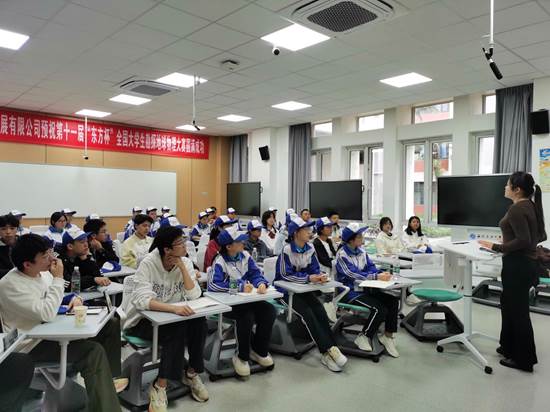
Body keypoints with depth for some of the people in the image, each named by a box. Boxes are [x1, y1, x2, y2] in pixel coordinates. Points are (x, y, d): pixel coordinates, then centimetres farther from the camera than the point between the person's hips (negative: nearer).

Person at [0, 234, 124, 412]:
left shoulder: (42, 272, 0)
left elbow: (57, 298, 17)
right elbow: (47, 314, -32)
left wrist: (75, 298, -6)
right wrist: (58, 278, -25)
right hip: (32, 343, -8)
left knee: (111, 325, 4)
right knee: (94, 351, -28)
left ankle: (109, 380, 15)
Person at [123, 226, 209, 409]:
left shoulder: (186, 262, -6)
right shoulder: (148, 263, -21)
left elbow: (194, 295, -14)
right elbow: (142, 300, -32)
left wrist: (182, 267, -23)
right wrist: (173, 308, -46)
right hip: (143, 318, -5)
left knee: (199, 322, -22)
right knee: (176, 331, -31)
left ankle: (191, 373, -2)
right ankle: (160, 386, -19)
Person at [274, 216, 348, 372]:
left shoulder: (310, 249, 2)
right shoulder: (287, 250, -17)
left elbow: (315, 269, 1)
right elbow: (285, 275, -20)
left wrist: (320, 276, -23)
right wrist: (308, 278, -28)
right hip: (286, 290, -5)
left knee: (320, 311, -19)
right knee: (308, 313, -25)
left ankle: (328, 352, -17)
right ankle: (330, 350, -20)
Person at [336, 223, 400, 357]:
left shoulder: (361, 252, 11)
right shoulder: (342, 254, -11)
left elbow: (371, 267, 6)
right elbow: (353, 274, -21)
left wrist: (381, 273, -18)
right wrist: (376, 277, -28)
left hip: (364, 288, 7)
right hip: (350, 292, -7)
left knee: (393, 300, -13)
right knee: (380, 308, -24)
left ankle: (388, 336, 0)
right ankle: (364, 336, -3)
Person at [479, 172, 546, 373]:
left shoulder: (517, 209, -19)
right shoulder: (530, 206, 11)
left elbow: (523, 240, -26)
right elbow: (540, 236, 17)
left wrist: (497, 247, -21)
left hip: (517, 265, -10)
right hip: (525, 262, 10)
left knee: (518, 310, 2)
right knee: (508, 304, 21)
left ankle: (523, 359, 15)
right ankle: (509, 347, 33)